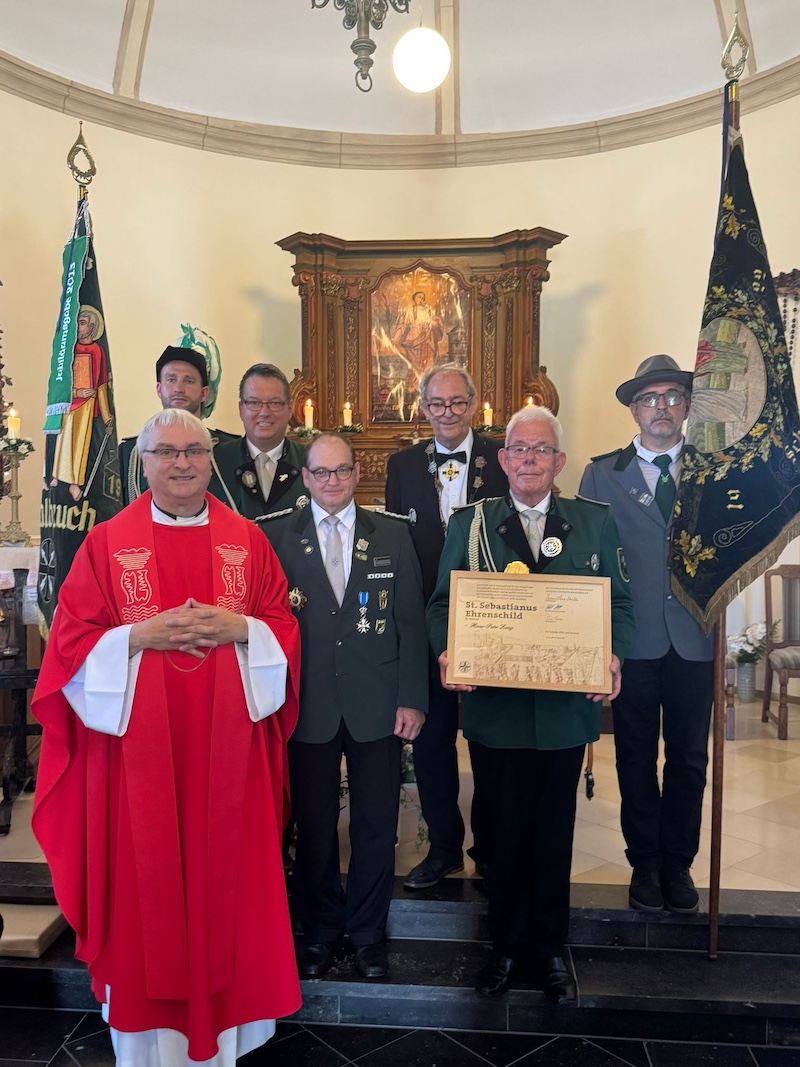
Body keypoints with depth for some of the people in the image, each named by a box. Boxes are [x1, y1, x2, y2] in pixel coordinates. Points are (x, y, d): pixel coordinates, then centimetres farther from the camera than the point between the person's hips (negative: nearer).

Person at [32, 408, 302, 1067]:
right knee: (144, 886, 7)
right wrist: (140, 636, -17)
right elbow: (71, 643, -2)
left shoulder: (248, 541, 6)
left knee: (225, 877, 10)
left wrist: (238, 629, -13)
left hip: (227, 748, 2)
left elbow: (285, 630, 5)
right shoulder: (107, 543, 1)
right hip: (138, 748, -1)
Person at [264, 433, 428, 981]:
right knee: (314, 824, 12)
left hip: (377, 704, 1)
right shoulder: (277, 536, 1)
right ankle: (321, 930, 34)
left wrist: (413, 698, -3)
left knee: (376, 824, 11)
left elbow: (411, 621, 2)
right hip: (308, 704, 0)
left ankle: (368, 931, 32)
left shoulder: (393, 535, 4)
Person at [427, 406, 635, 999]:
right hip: (494, 703, 0)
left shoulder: (596, 523, 5)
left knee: (554, 830, 14)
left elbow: (621, 603, 6)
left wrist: (613, 655, -11)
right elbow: (443, 602, 4)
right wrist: (446, 650, -14)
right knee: (505, 828, 10)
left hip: (567, 704, 1)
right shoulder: (470, 524, 4)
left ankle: (550, 947, 34)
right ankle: (506, 944, 31)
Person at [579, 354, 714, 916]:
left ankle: (679, 862, 29)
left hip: (695, 637, 1)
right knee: (637, 757, 11)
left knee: (690, 758, 12)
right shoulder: (602, 474, 3)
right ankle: (645, 863, 28)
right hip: (633, 638, -1)